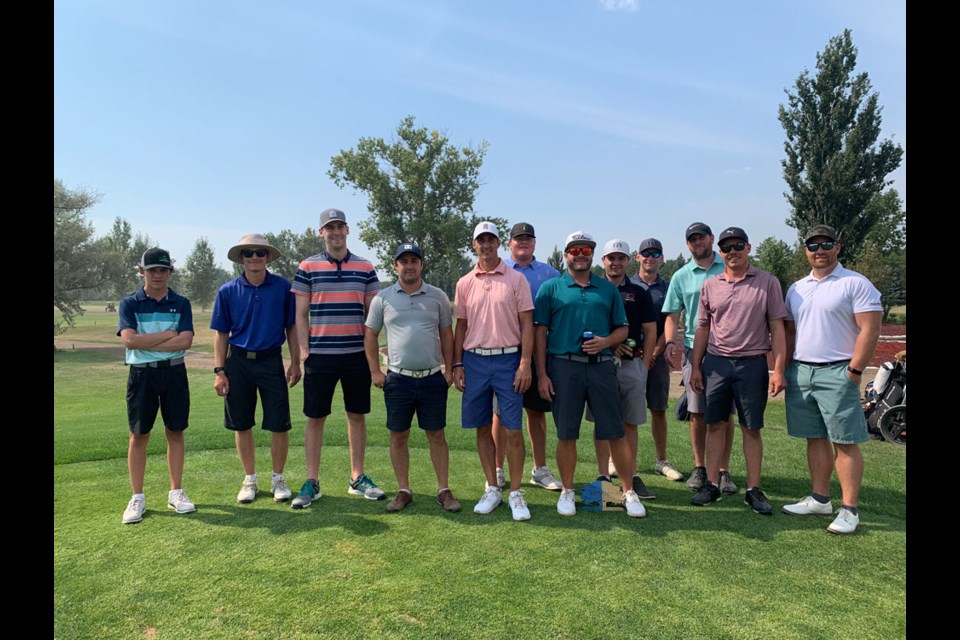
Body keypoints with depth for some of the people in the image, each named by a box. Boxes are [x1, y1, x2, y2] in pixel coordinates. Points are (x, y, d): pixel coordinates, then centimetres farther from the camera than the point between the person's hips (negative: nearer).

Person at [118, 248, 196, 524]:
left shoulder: (181, 304, 3)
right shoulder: (130, 303, 2)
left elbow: (186, 341, -10)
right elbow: (130, 340, -13)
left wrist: (146, 342, -13)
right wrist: (168, 335, -12)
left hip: (174, 372, 1)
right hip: (142, 374, -1)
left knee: (175, 432, 7)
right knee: (139, 435, 5)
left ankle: (176, 492, 18)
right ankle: (137, 497, 16)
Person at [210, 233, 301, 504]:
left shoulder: (283, 288, 0)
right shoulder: (228, 291, 2)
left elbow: (292, 327, 5)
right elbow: (221, 333, 5)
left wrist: (295, 362, -1)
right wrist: (219, 371, -1)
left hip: (271, 361, -1)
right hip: (238, 362, 1)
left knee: (279, 424, 1)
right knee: (241, 425, 9)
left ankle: (278, 479, 19)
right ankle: (250, 479, 26)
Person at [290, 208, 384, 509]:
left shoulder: (365, 267, 7)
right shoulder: (308, 267, 2)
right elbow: (300, 313, 2)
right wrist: (303, 350, -5)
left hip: (357, 354, 2)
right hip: (319, 356, -2)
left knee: (357, 415, 10)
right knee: (315, 418, 5)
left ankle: (357, 478, 22)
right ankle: (311, 482, 17)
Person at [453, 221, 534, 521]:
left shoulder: (516, 279, 0)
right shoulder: (464, 283, 9)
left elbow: (527, 324, -2)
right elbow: (461, 327, 12)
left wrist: (525, 363, -11)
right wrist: (457, 365, 6)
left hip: (508, 359, -3)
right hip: (474, 360, 3)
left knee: (513, 430, -1)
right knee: (483, 428, 9)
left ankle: (515, 493, 11)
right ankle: (492, 489, 22)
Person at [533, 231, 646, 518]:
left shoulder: (608, 289, 12)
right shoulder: (551, 288, 5)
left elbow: (623, 329, 14)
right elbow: (540, 332, 1)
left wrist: (605, 342, -8)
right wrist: (542, 374, -5)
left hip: (601, 366, 2)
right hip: (563, 367, -1)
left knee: (615, 432, 4)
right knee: (566, 435, 6)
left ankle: (629, 492, 19)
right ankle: (567, 492, 22)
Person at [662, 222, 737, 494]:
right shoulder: (681, 276, 8)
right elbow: (672, 315, 7)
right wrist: (669, 341, -10)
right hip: (694, 349, 1)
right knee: (697, 413, 5)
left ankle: (723, 471, 12)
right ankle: (699, 468, 17)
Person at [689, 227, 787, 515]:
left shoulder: (768, 282, 1)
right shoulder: (710, 285, 8)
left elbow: (777, 327, -1)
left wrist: (778, 369, -7)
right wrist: (695, 367, 7)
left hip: (752, 364, -2)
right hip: (715, 362, 2)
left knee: (751, 428, 5)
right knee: (715, 424, 7)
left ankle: (753, 489, 14)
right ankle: (712, 484, 16)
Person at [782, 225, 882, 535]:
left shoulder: (856, 284, -5)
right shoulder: (796, 288, 14)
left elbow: (869, 330, -11)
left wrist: (854, 371, -15)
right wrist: (785, 368, 9)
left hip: (837, 373, -6)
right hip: (800, 372, 6)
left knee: (845, 442, -1)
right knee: (816, 439, 12)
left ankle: (849, 509, 5)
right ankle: (819, 499, 22)